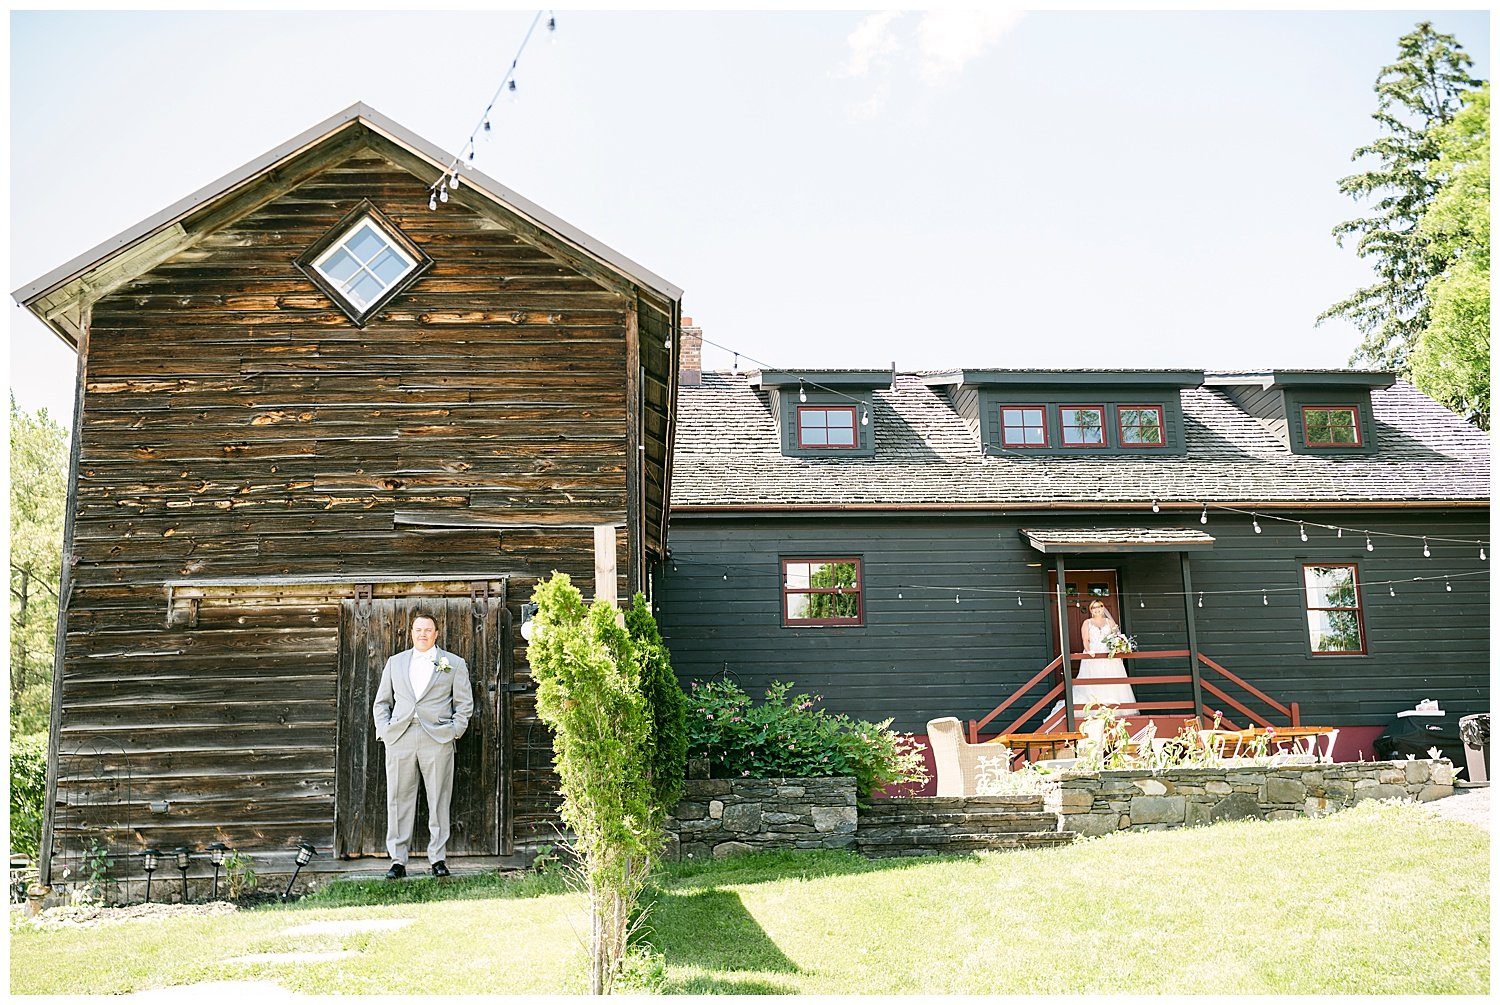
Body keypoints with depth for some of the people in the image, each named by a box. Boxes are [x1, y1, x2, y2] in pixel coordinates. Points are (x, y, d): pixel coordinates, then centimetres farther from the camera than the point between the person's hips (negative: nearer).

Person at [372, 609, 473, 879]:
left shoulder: (454, 663, 11)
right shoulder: (395, 662, 18)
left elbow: (465, 702, 9)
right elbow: (382, 702, 19)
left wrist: (454, 731, -3)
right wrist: (383, 730, 5)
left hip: (437, 739, -2)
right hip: (399, 739, 2)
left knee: (438, 801, -1)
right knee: (398, 800, 1)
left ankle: (438, 859, 6)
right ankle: (397, 861, 7)